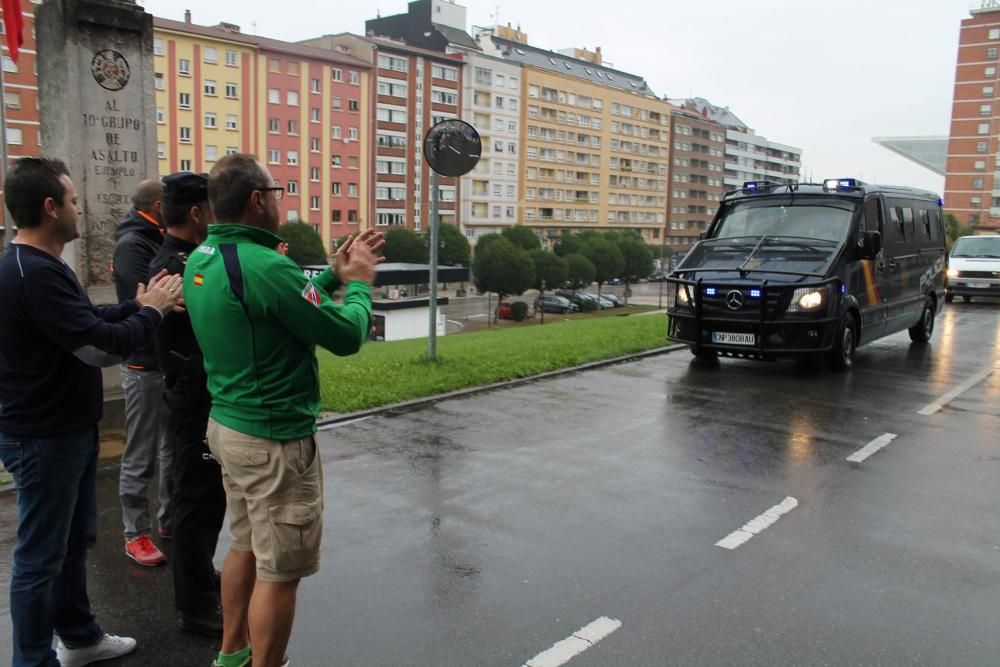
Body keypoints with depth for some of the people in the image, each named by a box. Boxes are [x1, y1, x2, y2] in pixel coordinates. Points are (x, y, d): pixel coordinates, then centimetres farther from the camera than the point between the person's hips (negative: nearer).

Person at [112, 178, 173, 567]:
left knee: (173, 447, 18)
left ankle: (168, 520, 31)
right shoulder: (131, 245, -15)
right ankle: (136, 534, 13)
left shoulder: (157, 241, 13)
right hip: (145, 366, -9)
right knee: (141, 457, 1)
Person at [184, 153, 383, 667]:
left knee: (246, 546, 24)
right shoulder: (264, 266, -24)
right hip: (273, 439, -10)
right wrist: (360, 284, -2)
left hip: (227, 425, 10)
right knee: (280, 571, 4)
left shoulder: (201, 259, 5)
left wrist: (333, 275, 12)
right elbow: (347, 336, -18)